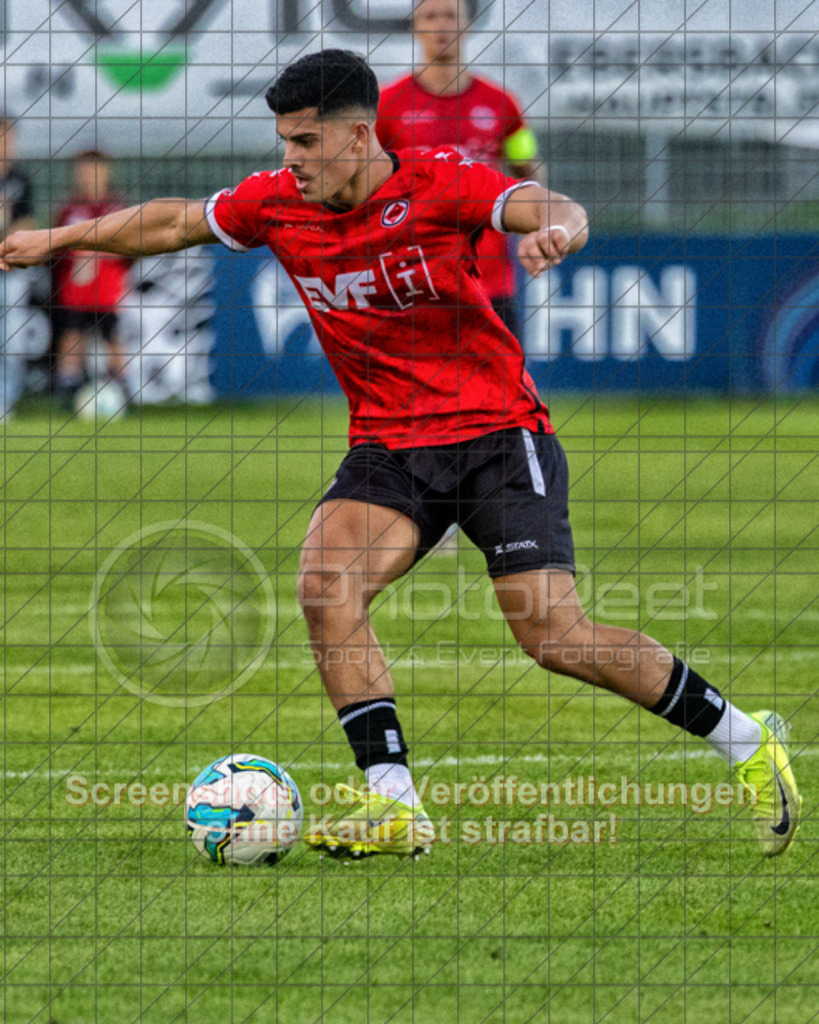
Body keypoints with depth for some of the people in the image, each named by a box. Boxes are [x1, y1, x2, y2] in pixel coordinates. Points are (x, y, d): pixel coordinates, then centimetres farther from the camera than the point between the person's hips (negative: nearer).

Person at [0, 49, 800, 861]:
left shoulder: (441, 183, -14)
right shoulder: (278, 203, 0)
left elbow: (553, 210, -28)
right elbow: (174, 223, 16)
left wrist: (556, 230, -51)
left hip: (498, 436, -5)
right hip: (388, 449, 5)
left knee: (554, 636, -14)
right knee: (324, 586, -22)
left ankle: (747, 741, 5)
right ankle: (393, 805, -18)